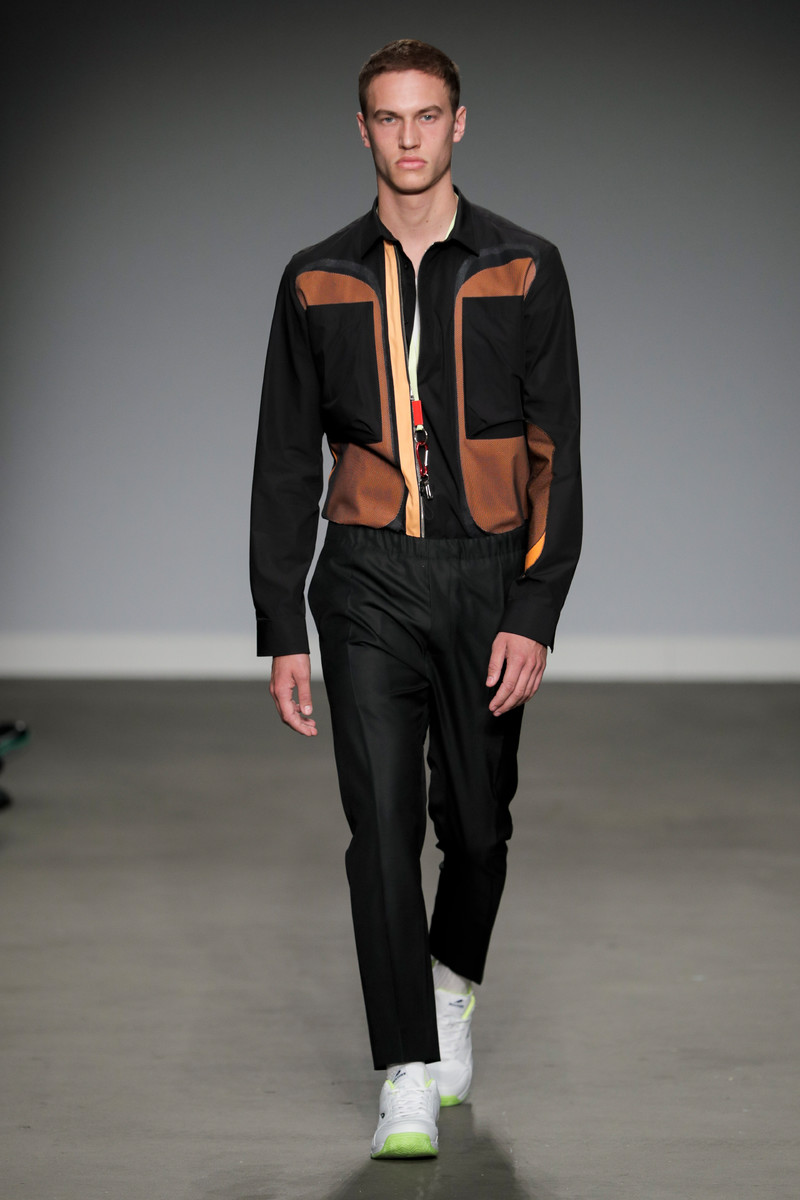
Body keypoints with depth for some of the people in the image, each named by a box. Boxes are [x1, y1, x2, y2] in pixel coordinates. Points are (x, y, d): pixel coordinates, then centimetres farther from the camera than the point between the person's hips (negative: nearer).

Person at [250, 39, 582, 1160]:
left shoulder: (525, 270, 1)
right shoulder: (318, 281, 5)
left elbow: (556, 456, -1)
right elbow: (285, 463, 9)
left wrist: (534, 616, -10)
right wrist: (283, 632, 4)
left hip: (488, 577, 0)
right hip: (369, 577, 0)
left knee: (477, 822, 10)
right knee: (383, 825, -10)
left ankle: (454, 983, 41)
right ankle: (409, 1080, -8)